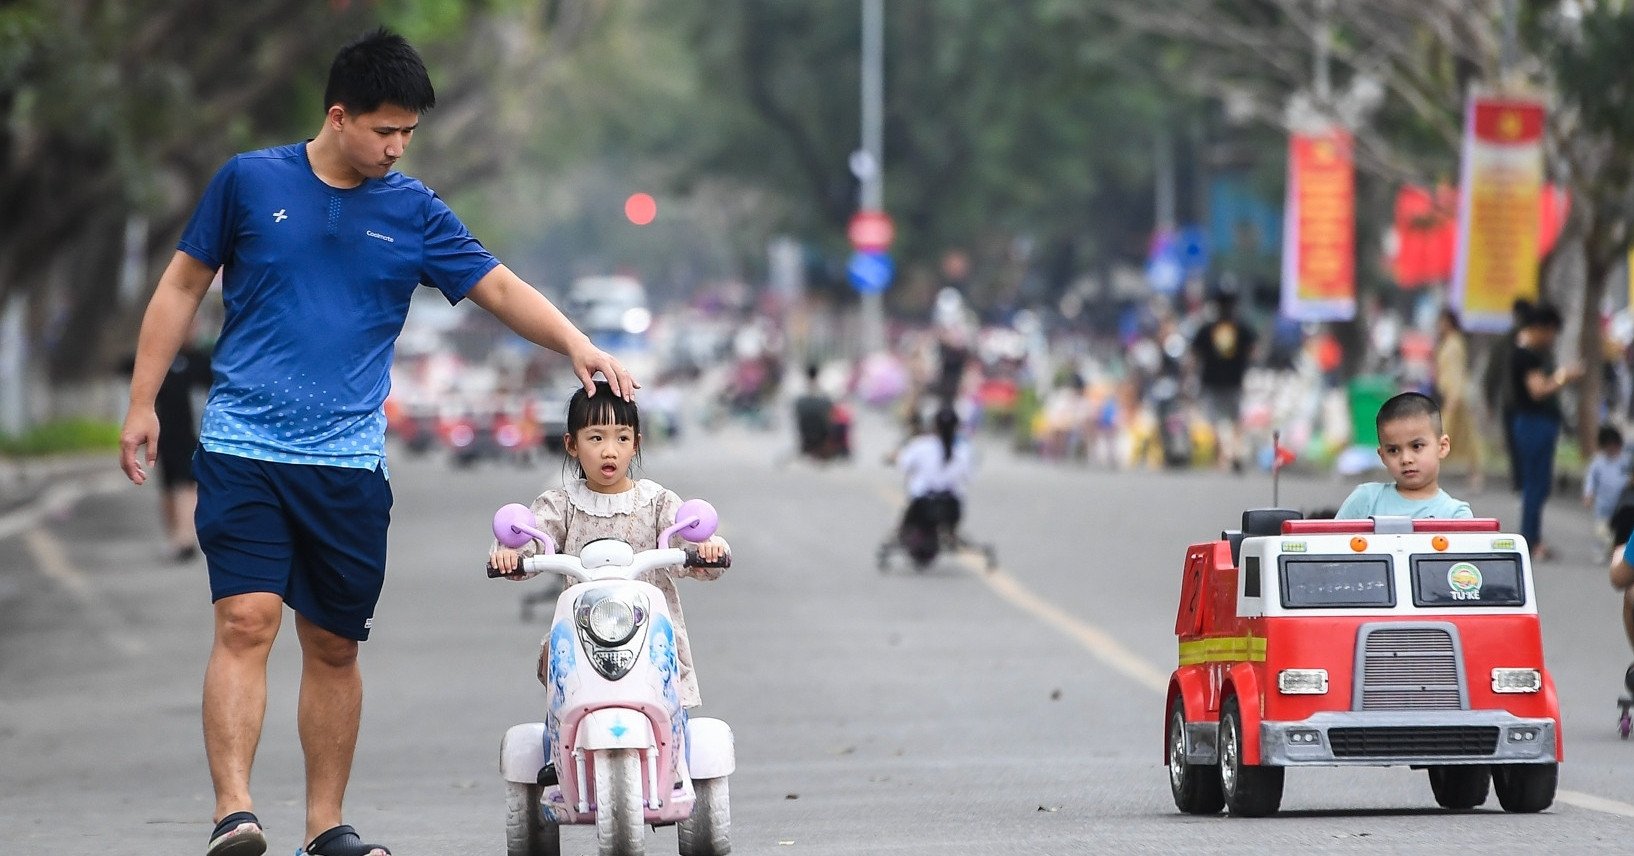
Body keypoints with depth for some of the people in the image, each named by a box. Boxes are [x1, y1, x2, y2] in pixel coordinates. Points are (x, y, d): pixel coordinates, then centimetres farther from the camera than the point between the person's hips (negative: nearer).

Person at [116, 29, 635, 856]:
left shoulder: (413, 213, 7)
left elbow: (501, 288, 4)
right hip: (244, 447, -2)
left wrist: (575, 345, -13)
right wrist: (142, 403, 7)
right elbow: (183, 285, 9)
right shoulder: (250, 182, 2)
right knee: (246, 620, -15)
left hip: (348, 462, 3)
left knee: (334, 646, 6)